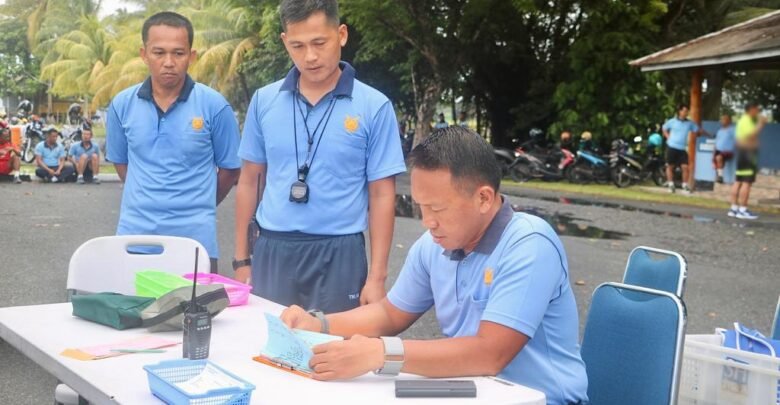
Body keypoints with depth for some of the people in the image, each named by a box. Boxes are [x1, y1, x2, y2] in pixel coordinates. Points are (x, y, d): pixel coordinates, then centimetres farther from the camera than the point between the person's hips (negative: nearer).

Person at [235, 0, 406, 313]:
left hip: (337, 254, -2)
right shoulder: (264, 100, 4)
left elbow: (381, 195, -4)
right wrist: (242, 259, 9)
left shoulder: (374, 107, -5)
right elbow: (250, 181, 10)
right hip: (271, 251, 3)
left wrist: (376, 277, -7)